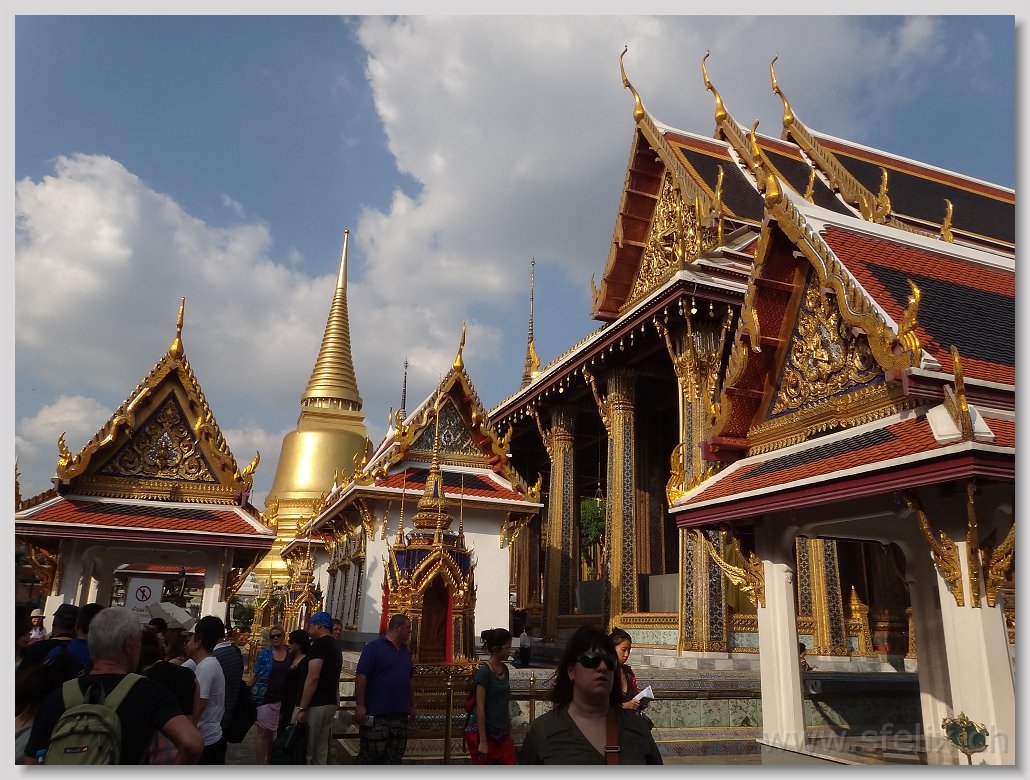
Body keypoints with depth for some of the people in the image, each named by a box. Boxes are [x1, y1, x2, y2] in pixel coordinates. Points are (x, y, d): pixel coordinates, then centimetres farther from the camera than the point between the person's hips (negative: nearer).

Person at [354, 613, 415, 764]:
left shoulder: (405, 652, 15)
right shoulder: (374, 647, -9)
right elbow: (361, 676, -14)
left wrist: (412, 704, 20)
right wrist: (360, 705, -19)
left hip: (400, 714, 8)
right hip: (376, 715, -7)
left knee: (394, 757, 11)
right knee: (370, 756, -3)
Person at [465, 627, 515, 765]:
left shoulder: (504, 669, 8)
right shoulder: (484, 671, -15)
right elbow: (480, 708, -17)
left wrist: (510, 732, 17)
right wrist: (482, 741, -18)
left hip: (501, 733, 7)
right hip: (483, 732, -7)